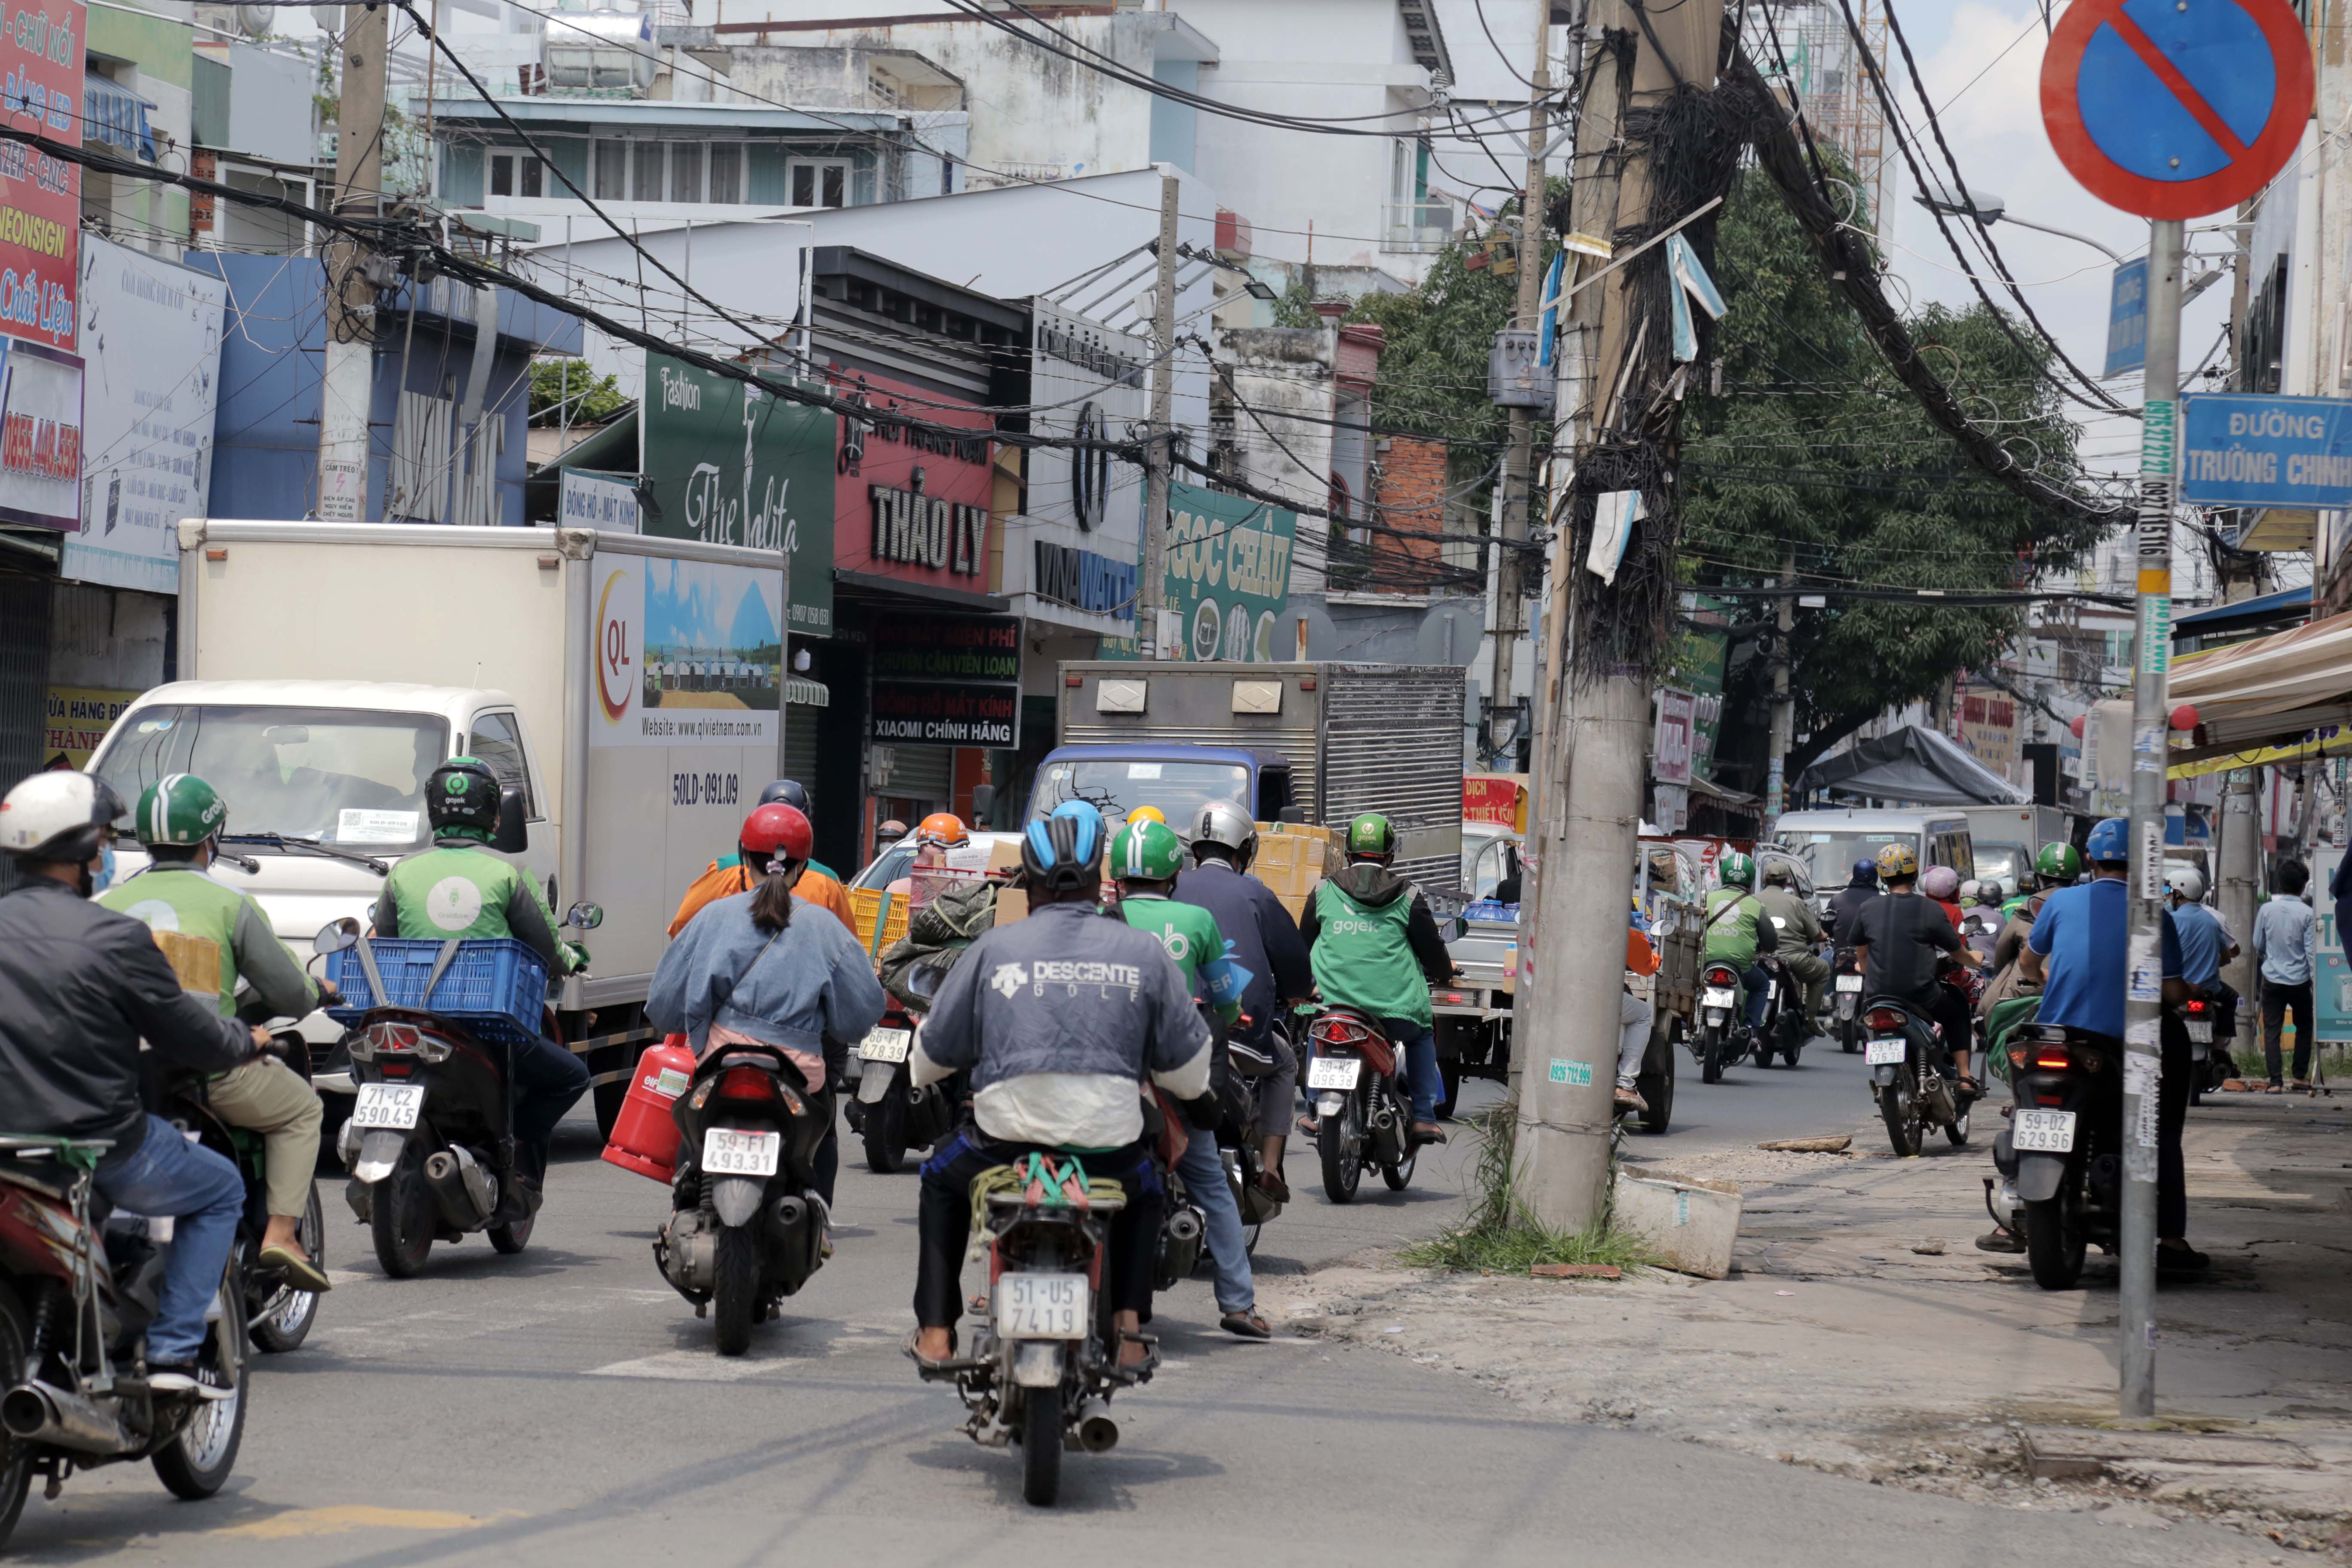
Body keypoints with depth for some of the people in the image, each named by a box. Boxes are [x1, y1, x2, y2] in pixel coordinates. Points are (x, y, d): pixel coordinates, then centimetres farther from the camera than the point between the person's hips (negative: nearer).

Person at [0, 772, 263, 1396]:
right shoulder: (114, 937, -15)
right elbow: (194, 1040, -7)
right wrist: (249, 1041, 15)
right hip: (101, 1145, -6)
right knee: (221, 1188, 18)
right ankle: (172, 1352, 7)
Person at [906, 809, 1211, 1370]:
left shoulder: (994, 947, 3)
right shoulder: (1142, 952, 5)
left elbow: (930, 1059, 12)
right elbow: (1189, 1075, 10)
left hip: (1007, 1134, -1)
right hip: (1109, 1146, 1)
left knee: (941, 1182, 33)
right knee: (1144, 1191, 36)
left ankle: (935, 1332, 25)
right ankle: (1129, 1324, 19)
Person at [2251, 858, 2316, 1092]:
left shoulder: (2266, 910, -4)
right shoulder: (2307, 914, -11)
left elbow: (2258, 946, 8)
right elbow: (2311, 951, -9)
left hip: (2272, 979, 1)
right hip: (2300, 981, -1)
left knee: (2272, 1031, 3)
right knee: (2304, 1028, 18)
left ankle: (2275, 1081, -3)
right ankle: (2300, 1077, 18)